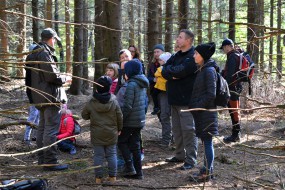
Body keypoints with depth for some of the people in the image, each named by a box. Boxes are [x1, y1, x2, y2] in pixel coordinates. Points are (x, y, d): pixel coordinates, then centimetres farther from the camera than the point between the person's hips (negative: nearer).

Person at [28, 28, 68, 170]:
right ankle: (50, 162, -5)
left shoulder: (35, 53, 14)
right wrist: (64, 79, -5)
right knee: (51, 129, -7)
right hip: (50, 96, -11)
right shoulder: (45, 53, -18)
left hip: (40, 97, 11)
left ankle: (42, 159, 25)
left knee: (42, 128, 17)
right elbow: (52, 75, -23)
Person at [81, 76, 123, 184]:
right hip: (111, 134, 1)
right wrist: (119, 128, 15)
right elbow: (120, 117, 0)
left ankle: (98, 177, 8)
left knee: (98, 155, 6)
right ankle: (112, 176, 14)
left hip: (97, 134, -1)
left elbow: (84, 115, 2)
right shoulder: (114, 102, -8)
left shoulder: (91, 103, -10)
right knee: (111, 154, 10)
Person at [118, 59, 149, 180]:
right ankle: (138, 172, 14)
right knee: (135, 145, 12)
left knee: (121, 141, 7)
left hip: (131, 120, -8)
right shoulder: (142, 85, 10)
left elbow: (127, 106, -21)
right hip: (140, 120, 8)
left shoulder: (131, 85, -16)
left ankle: (130, 167, -2)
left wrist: (120, 119, -16)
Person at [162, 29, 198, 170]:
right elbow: (164, 71, 6)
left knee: (188, 130, -5)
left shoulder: (192, 57, -13)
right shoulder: (177, 56, 16)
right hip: (175, 99, 9)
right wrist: (174, 74, -13)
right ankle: (180, 155, 26)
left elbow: (180, 71, -25)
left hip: (186, 100, -9)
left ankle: (191, 160, -1)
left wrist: (169, 71, -6)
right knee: (177, 129, 15)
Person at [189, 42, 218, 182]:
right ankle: (208, 170, 21)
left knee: (207, 141, -3)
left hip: (206, 112, -9)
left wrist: (197, 107, -15)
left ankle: (206, 173, 3)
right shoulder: (202, 70, 13)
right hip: (200, 112, 9)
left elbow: (211, 94, -18)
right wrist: (194, 106, 10)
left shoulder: (209, 70, -14)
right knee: (206, 141, 13)